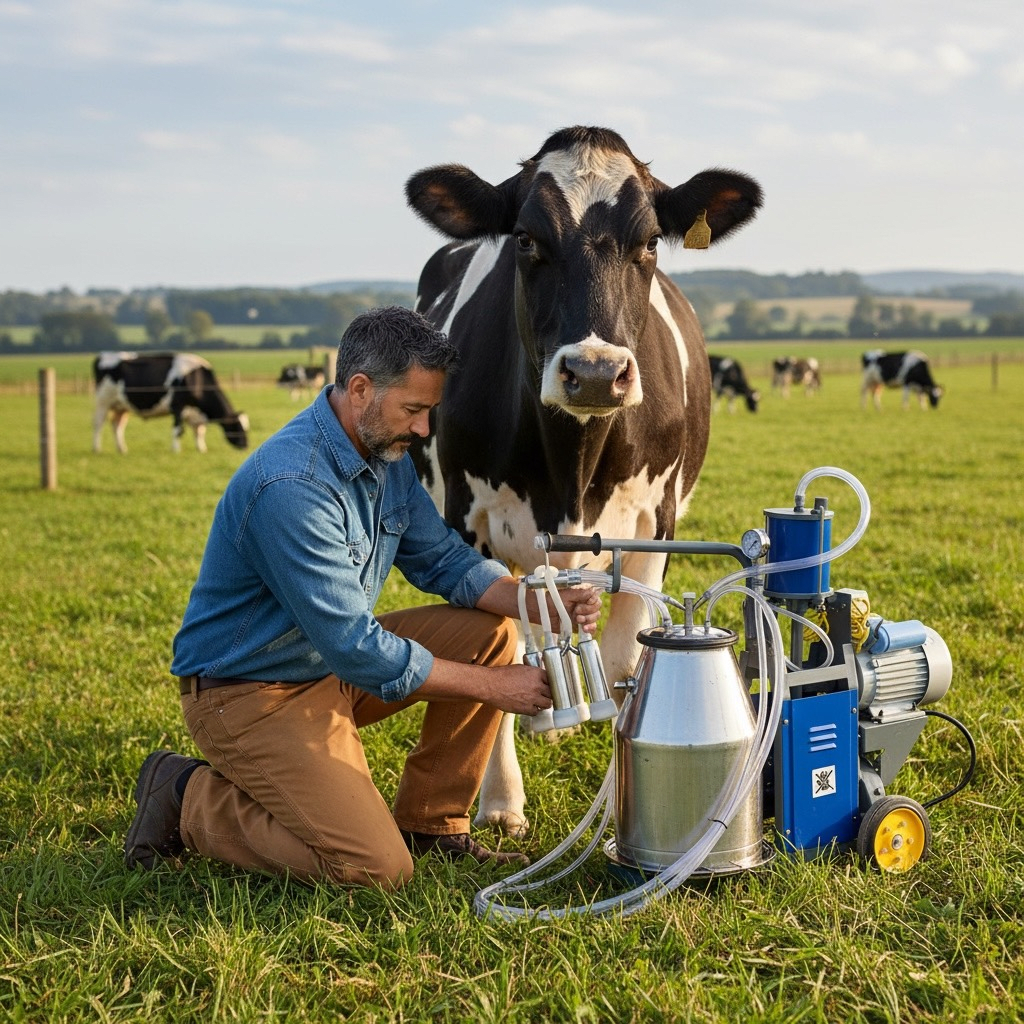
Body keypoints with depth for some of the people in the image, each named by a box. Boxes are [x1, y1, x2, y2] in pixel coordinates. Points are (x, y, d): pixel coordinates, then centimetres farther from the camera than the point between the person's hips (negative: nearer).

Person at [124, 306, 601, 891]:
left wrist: (544, 605, -11)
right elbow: (353, 648, -28)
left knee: (491, 633, -1)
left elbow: (444, 559, 8)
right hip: (250, 693, -9)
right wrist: (492, 686, -21)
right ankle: (190, 800, -1)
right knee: (377, 869, -21)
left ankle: (430, 824, 9)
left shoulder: (387, 454, 1)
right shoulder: (292, 486, -29)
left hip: (333, 660, 9)